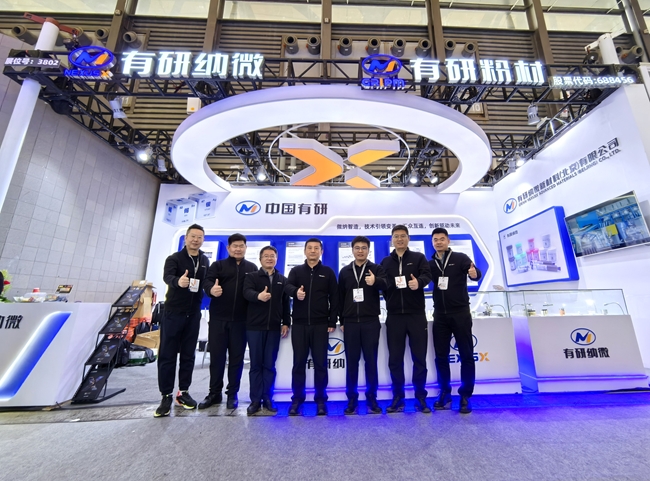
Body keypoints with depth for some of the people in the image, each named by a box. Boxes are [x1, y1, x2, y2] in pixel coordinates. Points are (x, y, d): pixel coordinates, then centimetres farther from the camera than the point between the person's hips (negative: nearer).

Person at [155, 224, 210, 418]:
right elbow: (167, 276, -27)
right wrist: (178, 281, -47)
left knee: (188, 355, 11)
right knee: (167, 355, 4)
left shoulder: (205, 261, 6)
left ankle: (183, 392, 24)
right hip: (173, 313, -3)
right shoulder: (174, 258, -8)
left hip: (193, 314, 4)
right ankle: (166, 396, 17)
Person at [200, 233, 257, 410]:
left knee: (237, 357, 8)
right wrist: (211, 289, -32)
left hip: (241, 320, 1)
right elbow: (207, 282, -9)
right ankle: (214, 393, 24)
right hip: (218, 318, 0)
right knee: (216, 356, 8)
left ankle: (232, 394, 22)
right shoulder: (218, 265, 7)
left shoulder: (252, 268, 11)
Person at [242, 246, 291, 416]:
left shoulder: (283, 280, 11)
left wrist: (286, 323, 4)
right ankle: (255, 400, 18)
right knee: (256, 364, 6)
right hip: (255, 326, -2)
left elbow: (286, 303, 11)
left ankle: (267, 399, 21)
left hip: (274, 327, 2)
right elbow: (247, 293, -18)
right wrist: (258, 296, -39)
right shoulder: (251, 277, 2)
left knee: (269, 364, 9)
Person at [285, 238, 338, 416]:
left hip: (321, 325, -1)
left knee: (320, 363, 7)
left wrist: (332, 322, -3)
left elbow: (334, 298, 3)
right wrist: (296, 292, -34)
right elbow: (288, 287, -10)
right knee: (298, 362, 9)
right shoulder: (296, 271, 8)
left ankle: (320, 400, 21)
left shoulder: (328, 272, 6)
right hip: (299, 324, 1)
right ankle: (297, 399, 23)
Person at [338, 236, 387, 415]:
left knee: (371, 361, 7)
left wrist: (376, 281, -41)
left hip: (371, 322, -1)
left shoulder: (376, 269, 2)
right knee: (351, 362, 9)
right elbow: (340, 298, 10)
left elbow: (386, 284, -19)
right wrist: (341, 321, 8)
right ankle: (352, 400, 22)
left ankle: (372, 399, 22)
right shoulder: (345, 271, 8)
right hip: (350, 323, 2)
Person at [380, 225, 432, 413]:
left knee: (419, 357, 7)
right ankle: (397, 397, 22)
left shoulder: (418, 257, 6)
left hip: (416, 314, -1)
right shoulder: (386, 261, 11)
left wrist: (419, 281, -30)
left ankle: (421, 398, 23)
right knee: (395, 358, 7)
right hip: (394, 316, 2)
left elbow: (427, 275, -11)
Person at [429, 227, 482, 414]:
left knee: (466, 354, 5)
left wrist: (474, 273, -38)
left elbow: (475, 273, -16)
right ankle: (445, 392, 23)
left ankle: (465, 395, 18)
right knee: (441, 356, 8)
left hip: (460, 313, -3)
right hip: (440, 315, 3)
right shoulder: (430, 264, 8)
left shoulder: (460, 258, -2)